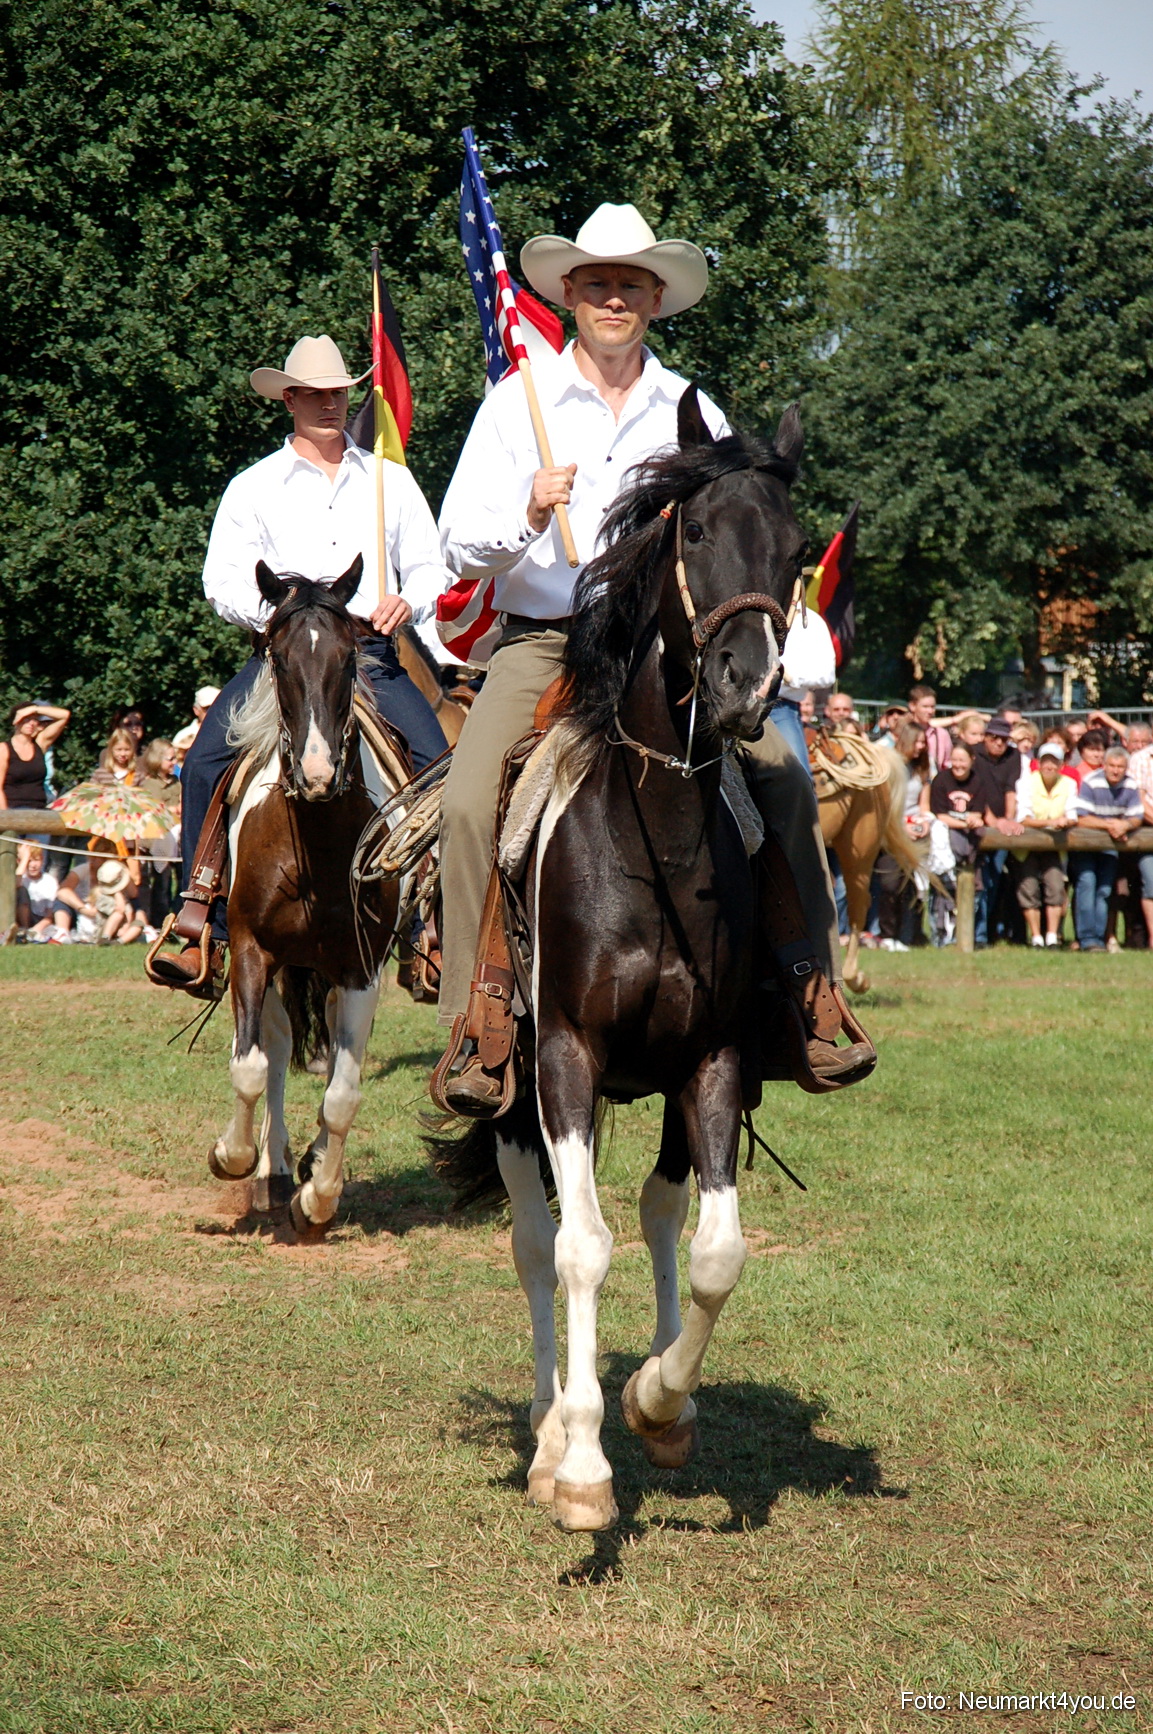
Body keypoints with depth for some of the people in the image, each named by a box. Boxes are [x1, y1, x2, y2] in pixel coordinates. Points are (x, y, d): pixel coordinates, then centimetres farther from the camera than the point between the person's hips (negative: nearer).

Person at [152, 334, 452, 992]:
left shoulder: (390, 479, 16)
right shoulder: (254, 487, 10)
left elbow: (430, 566, 16)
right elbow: (224, 581, 2)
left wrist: (406, 600, -8)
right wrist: (283, 611, -18)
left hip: (373, 653, 1)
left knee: (440, 766, -19)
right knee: (205, 763, -22)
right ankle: (206, 932, -19)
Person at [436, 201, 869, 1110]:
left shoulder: (694, 414, 10)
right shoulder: (518, 403, 3)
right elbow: (461, 545, -1)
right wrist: (529, 516, -20)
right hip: (541, 642, -2)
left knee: (781, 782, -17)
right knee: (471, 805, -24)